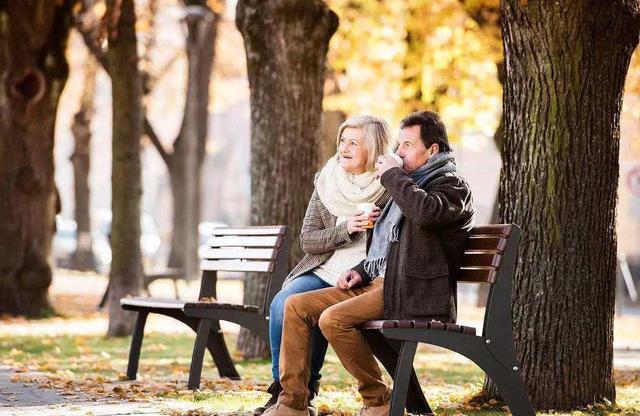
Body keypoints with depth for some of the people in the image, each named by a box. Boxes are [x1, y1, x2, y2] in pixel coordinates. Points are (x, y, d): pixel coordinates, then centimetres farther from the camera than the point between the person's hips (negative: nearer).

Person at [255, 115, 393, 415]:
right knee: (282, 304, -24)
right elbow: (307, 240, 7)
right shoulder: (326, 182, 11)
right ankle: (283, 387, -13)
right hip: (322, 272, 4)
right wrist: (346, 230, -11)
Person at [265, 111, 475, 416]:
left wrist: (393, 176, -14)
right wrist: (361, 271, 14)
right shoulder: (408, 185, 27)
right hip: (376, 282, 9)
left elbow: (426, 212, -28)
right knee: (296, 306, -4)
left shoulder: (452, 186, -2)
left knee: (333, 319, -29)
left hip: (411, 292, -9)